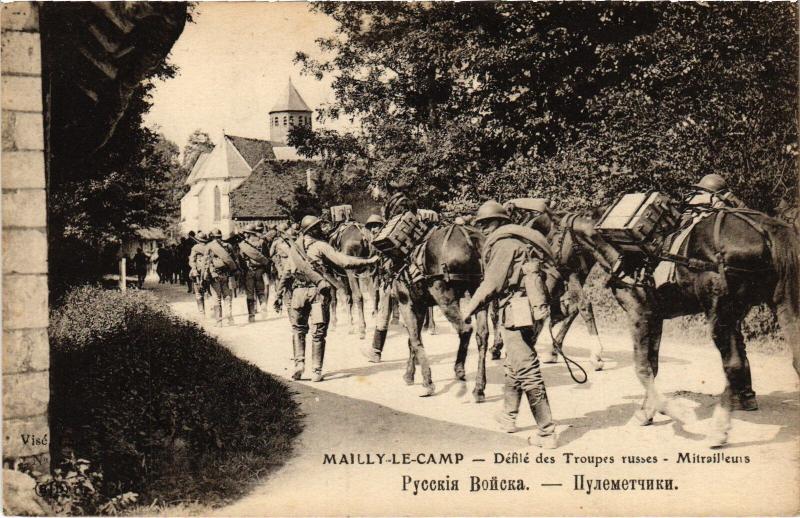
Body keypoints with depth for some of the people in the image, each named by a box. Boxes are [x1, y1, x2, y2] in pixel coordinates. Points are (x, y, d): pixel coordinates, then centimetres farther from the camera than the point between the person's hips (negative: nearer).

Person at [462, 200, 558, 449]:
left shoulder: (504, 243, -8)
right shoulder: (520, 241, 19)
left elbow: (492, 283, -13)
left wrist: (470, 308, -2)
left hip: (517, 312, -10)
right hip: (533, 312, 10)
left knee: (527, 372, -9)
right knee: (514, 366, 24)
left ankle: (547, 433, -9)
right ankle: (509, 416, 39)